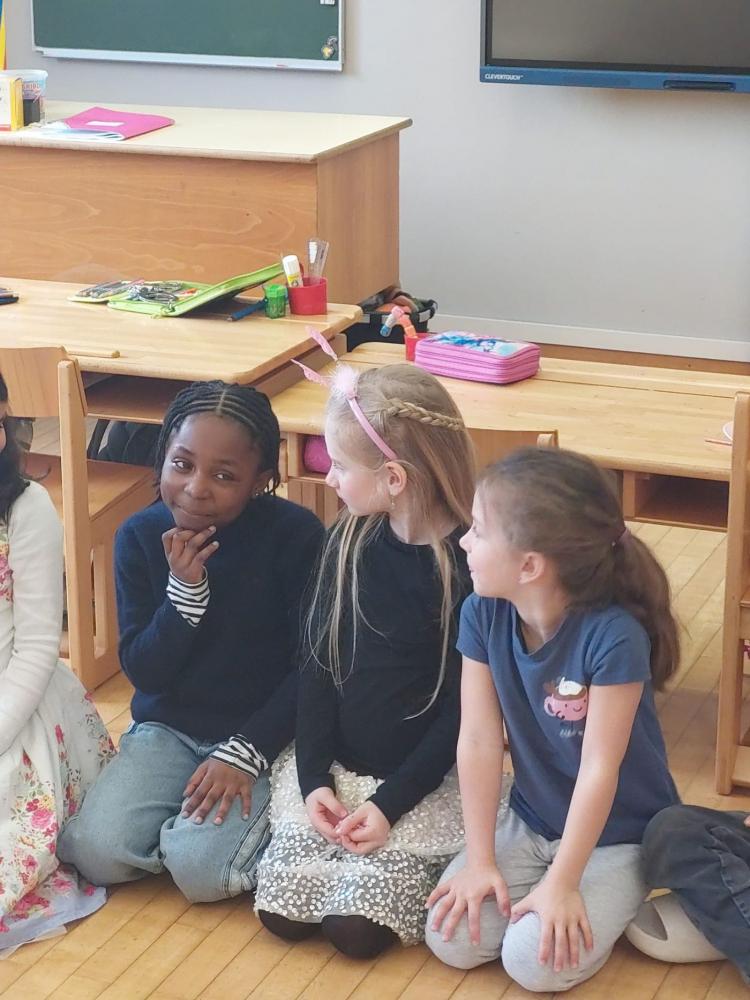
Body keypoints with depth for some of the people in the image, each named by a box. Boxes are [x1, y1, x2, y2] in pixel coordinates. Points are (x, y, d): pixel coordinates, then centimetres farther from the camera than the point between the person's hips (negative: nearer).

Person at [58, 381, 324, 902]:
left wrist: (246, 750, -19)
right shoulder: (141, 536, -4)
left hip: (262, 728, -3)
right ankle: (180, 822, 10)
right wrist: (184, 590, -21)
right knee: (95, 851, -18)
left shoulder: (296, 534, -14)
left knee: (203, 868, -24)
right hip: (168, 727, 3)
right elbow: (141, 669, -5)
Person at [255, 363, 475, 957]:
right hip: (336, 764, 5)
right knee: (282, 914, -6)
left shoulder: (468, 564, -17)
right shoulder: (350, 541, -1)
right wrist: (314, 775, -8)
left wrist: (391, 802, -17)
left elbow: (463, 707, -14)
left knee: (356, 929, -15)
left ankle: (417, 867, 13)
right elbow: (319, 663, 2)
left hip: (424, 779, -5)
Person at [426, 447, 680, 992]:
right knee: (453, 939, -12)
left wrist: (560, 884, -22)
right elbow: (479, 740, -12)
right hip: (530, 821, 5)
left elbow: (599, 768, -25)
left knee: (536, 959, -21)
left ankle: (615, 907, 7)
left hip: (618, 834, -5)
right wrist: (480, 861, -13)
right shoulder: (482, 615, -13)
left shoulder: (613, 636, -29)